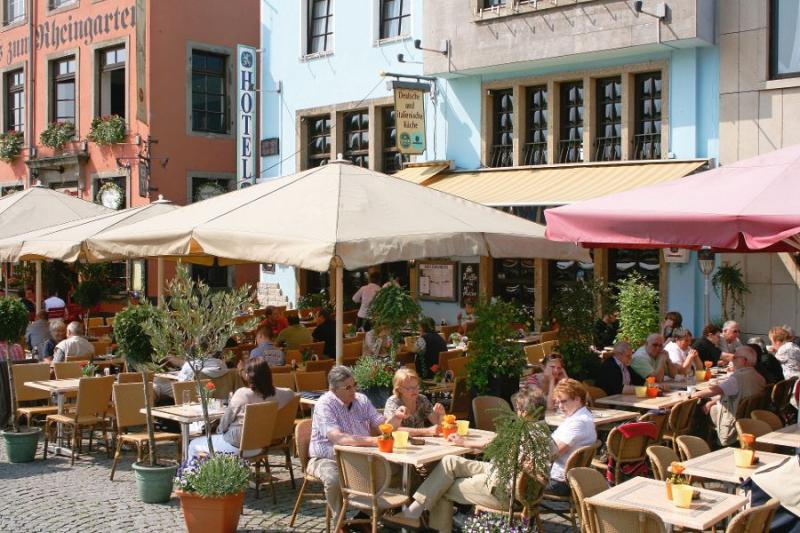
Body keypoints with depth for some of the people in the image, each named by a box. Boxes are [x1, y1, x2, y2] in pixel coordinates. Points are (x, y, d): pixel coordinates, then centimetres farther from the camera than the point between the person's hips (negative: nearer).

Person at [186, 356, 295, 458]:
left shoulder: (242, 394, -23)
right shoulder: (276, 394, -12)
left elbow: (224, 423, -11)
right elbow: (291, 394, 12)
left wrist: (219, 430, 10)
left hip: (238, 447, -6)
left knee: (194, 445, 15)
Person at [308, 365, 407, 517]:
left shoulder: (361, 400, 3)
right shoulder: (324, 405, -17)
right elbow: (337, 438, -32)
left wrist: (395, 417, -17)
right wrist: (370, 441, -42)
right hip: (327, 459, -5)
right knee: (334, 479, -37)